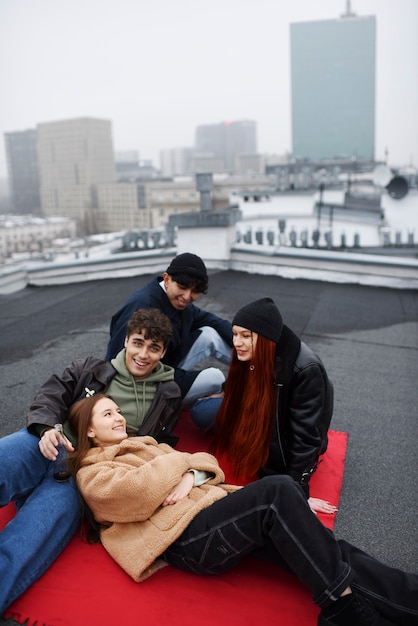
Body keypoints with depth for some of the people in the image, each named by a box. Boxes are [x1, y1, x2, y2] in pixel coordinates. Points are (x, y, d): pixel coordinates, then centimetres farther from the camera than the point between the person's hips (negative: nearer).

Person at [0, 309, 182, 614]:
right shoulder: (92, 369, 18)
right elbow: (50, 396, 13)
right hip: (46, 448, 2)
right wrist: (46, 429, -8)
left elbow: (162, 445, 18)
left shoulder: (169, 396, 17)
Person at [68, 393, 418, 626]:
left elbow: (210, 465, 19)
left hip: (214, 510, 7)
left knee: (329, 552, -14)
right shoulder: (92, 473, 9)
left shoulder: (141, 445, 29)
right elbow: (136, 493, -16)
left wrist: (191, 476, -5)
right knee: (277, 490, -29)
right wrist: (178, 462, 0)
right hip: (188, 540, -7)